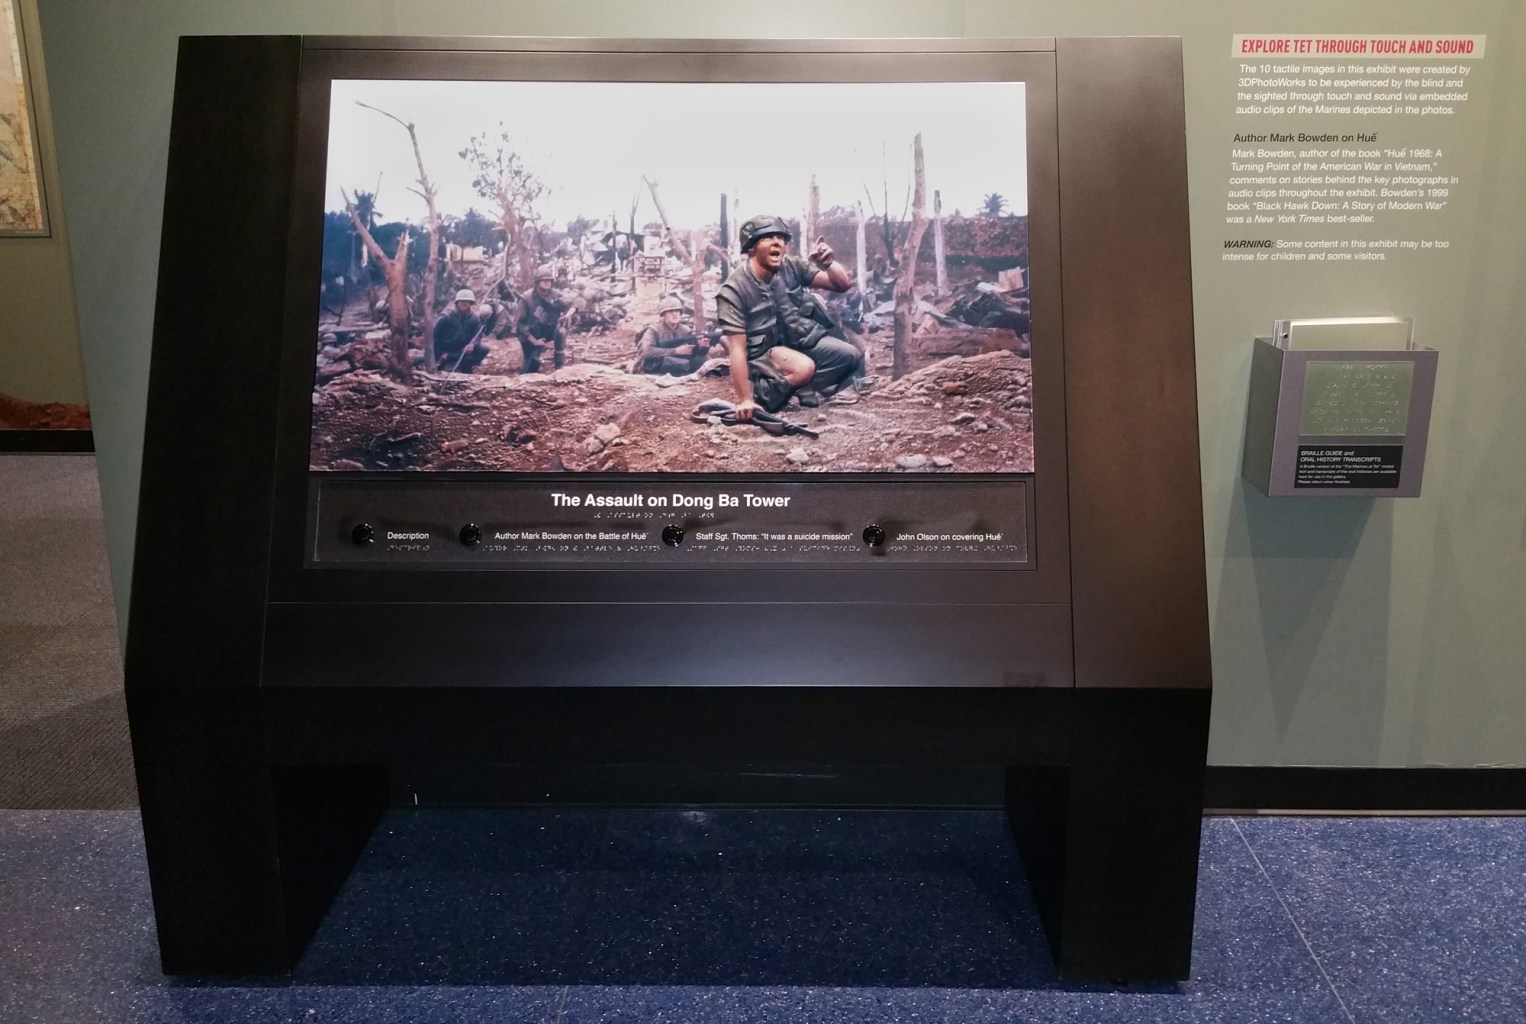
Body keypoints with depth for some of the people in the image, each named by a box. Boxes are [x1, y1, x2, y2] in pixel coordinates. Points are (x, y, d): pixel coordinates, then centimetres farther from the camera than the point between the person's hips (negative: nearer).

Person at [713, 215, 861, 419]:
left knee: (849, 356, -13)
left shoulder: (792, 267, -7)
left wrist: (829, 263, -27)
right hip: (763, 353, -6)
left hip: (800, 339, 6)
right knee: (803, 368, -34)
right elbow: (737, 349, -24)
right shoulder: (733, 291, -21)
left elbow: (843, 284, -4)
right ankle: (760, 396, -12)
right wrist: (745, 400, -28)